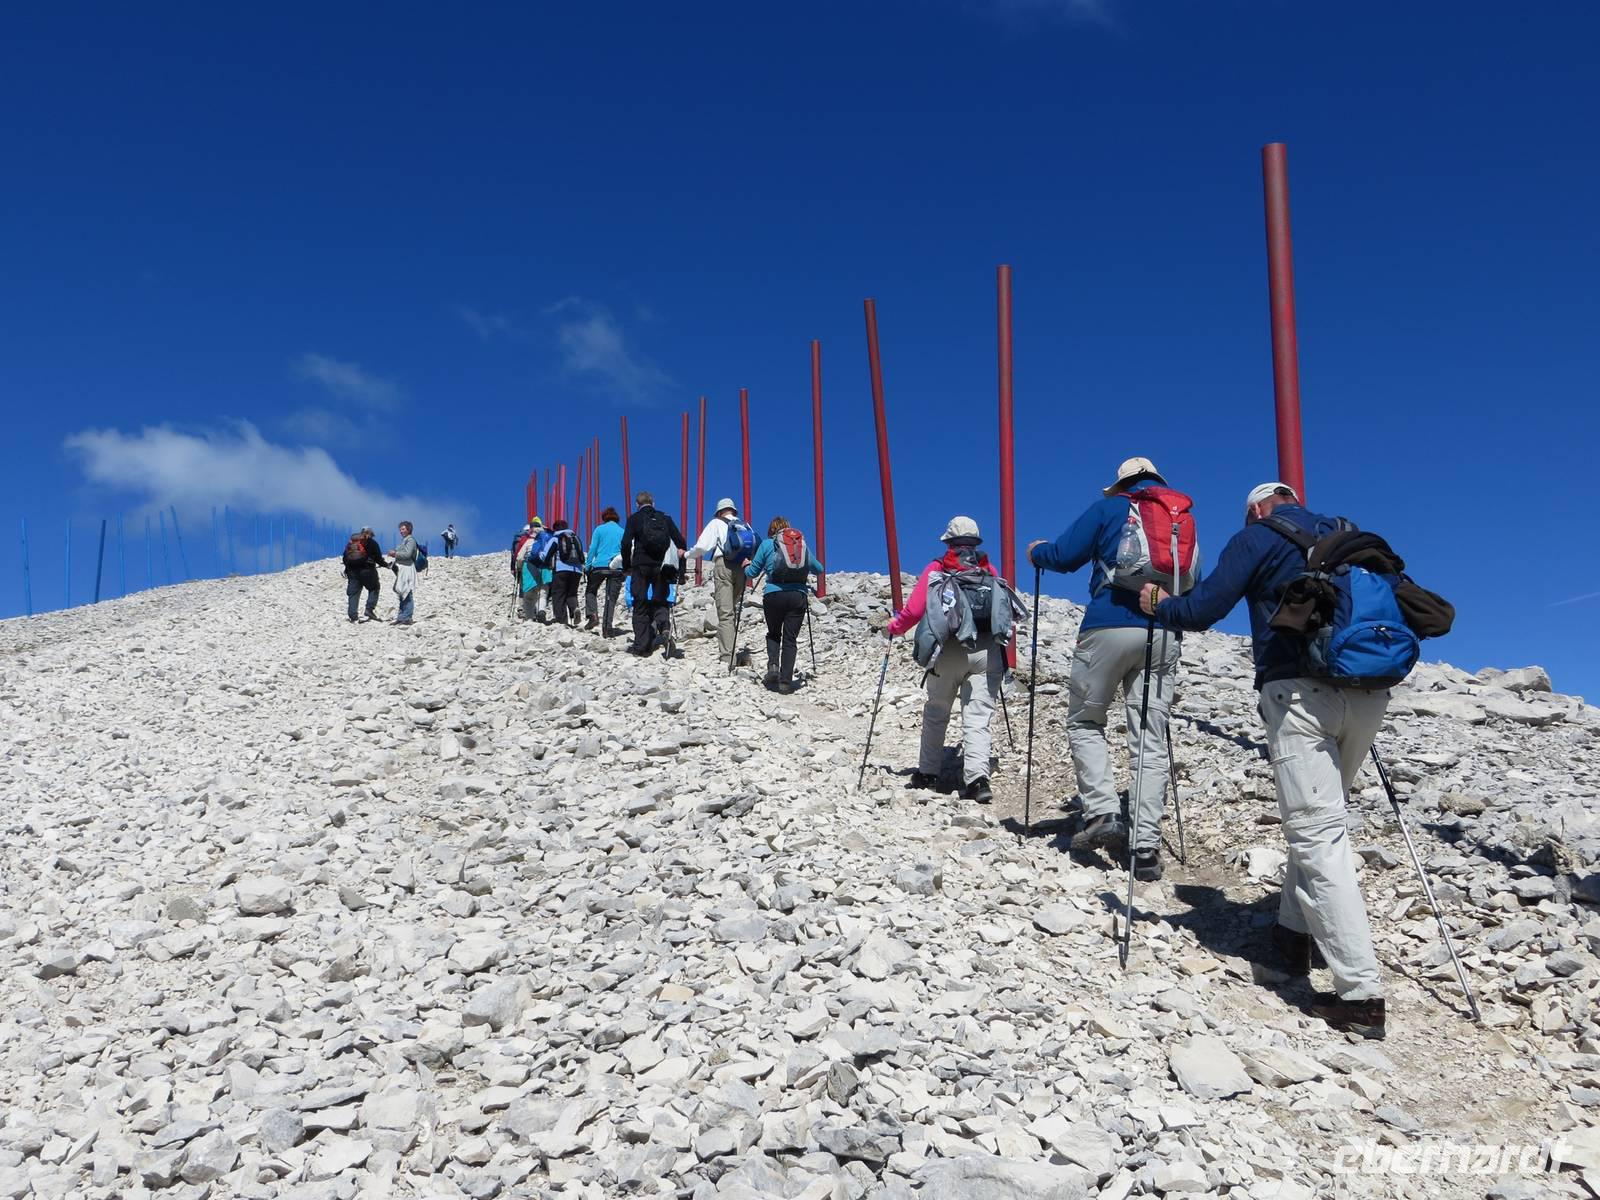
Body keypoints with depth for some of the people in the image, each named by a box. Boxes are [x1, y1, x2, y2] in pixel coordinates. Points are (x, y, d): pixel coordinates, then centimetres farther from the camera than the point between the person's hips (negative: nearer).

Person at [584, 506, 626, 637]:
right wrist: (625, 569, 16)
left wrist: (587, 565, 2)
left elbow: (593, 548, -1)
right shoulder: (623, 532, 11)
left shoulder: (599, 529, 4)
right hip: (617, 568, 2)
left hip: (599, 566, -2)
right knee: (611, 598, 4)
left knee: (590, 591, 19)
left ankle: (592, 615, -3)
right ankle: (608, 628, -2)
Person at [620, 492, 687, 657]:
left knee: (641, 605, 4)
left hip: (641, 565, -2)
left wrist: (627, 566, 3)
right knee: (660, 601, 12)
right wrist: (680, 567, 12)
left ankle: (641, 645, 2)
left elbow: (626, 544, -6)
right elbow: (680, 542, 5)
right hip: (662, 568, 2)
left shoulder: (634, 519, 3)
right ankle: (665, 627, -18)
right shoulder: (665, 518, 10)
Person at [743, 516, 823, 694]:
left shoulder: (767, 544, 6)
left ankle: (773, 665, -4)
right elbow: (818, 569, 23)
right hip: (798, 596, 1)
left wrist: (746, 566, 33)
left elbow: (752, 572, 11)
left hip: (774, 595, -1)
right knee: (791, 639, 5)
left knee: (773, 634, 19)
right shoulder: (803, 543, 13)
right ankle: (785, 682, -1)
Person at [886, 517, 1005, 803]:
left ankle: (928, 774, 22)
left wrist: (895, 627, 17)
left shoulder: (937, 568, 7)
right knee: (977, 718, -3)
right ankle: (977, 778, -19)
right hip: (987, 650, 1)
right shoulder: (990, 570, 14)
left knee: (936, 714, 16)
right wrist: (999, 638, 32)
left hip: (948, 650, -1)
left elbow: (915, 610, -1)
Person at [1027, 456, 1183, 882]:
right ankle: (1146, 845, -2)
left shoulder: (1109, 509, 6)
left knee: (1084, 722, 11)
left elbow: (1063, 557, 1)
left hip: (1110, 627, -3)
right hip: (1164, 633, 4)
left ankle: (1103, 814, -5)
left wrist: (1036, 552, 20)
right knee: (1150, 739, 3)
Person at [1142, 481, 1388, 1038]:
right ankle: (1294, 932, 30)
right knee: (1319, 818, 23)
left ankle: (1361, 992, -13)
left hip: (1300, 692, -6)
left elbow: (1201, 610, 0)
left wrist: (1158, 605, 20)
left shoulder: (1256, 538, 7)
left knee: (1318, 833, -8)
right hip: (1369, 693, 6)